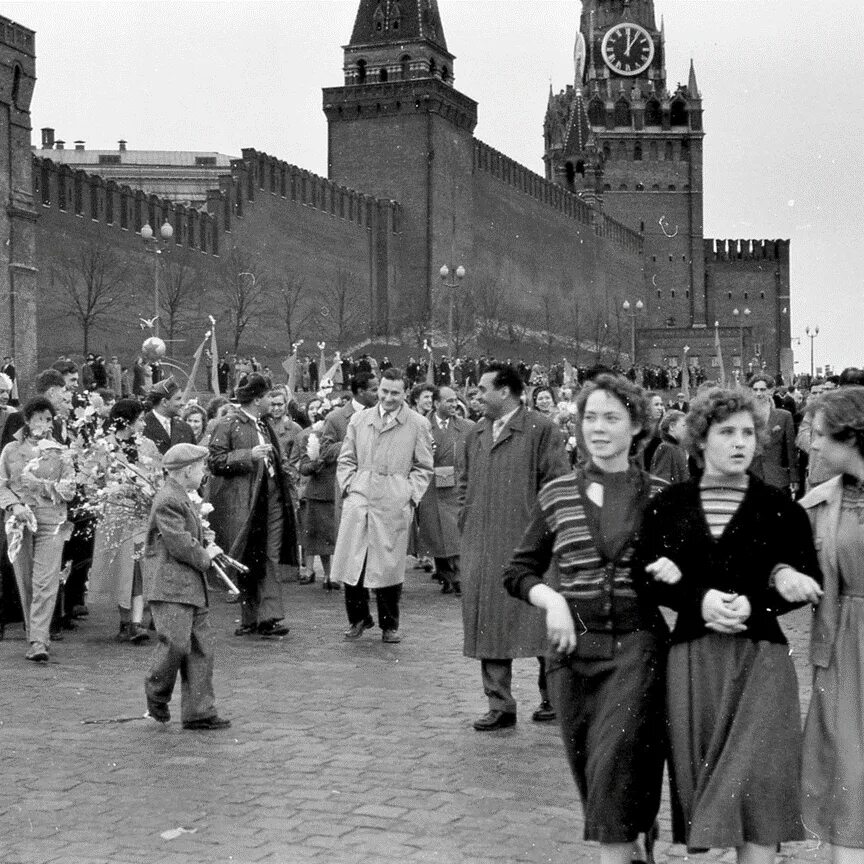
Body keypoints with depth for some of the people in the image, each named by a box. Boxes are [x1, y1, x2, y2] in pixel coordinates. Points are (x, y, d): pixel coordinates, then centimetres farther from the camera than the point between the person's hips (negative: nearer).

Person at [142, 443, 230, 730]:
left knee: (201, 647, 7)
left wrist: (206, 545, 12)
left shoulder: (183, 498, 19)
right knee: (176, 643, -15)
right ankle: (157, 694, 10)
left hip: (192, 587, 10)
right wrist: (205, 555, -6)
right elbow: (180, 545, -20)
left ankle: (199, 712, 10)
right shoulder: (168, 501, -15)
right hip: (170, 584, -10)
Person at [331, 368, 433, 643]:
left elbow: (423, 467, 9)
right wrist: (348, 486, 4)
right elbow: (346, 460, 18)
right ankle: (358, 618, 16)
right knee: (352, 559, -2)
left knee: (389, 566, -1)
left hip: (394, 504, -2)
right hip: (358, 498, 2)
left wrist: (411, 496, -2)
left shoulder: (418, 425, 6)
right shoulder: (358, 420, 14)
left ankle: (389, 625, 14)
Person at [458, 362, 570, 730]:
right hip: (481, 548, 6)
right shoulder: (475, 435, 14)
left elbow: (557, 483, -9)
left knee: (537, 620, 2)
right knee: (487, 623, 6)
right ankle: (499, 705, 13)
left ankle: (552, 697, 19)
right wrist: (467, 519, 13)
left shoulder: (540, 430, -6)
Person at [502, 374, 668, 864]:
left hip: (638, 644, -3)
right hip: (574, 645, 3)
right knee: (589, 770, 10)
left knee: (617, 767, -14)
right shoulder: (557, 494, 5)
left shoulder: (659, 495, 2)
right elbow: (519, 571, 10)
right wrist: (552, 600, -7)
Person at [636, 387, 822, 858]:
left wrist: (753, 604, -15)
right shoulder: (669, 504, 8)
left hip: (761, 657, -1)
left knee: (757, 784, -7)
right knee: (701, 777, 4)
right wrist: (698, 599, -14)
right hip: (692, 656, 2)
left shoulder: (779, 507, 3)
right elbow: (644, 573, 2)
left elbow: (808, 580, 1)